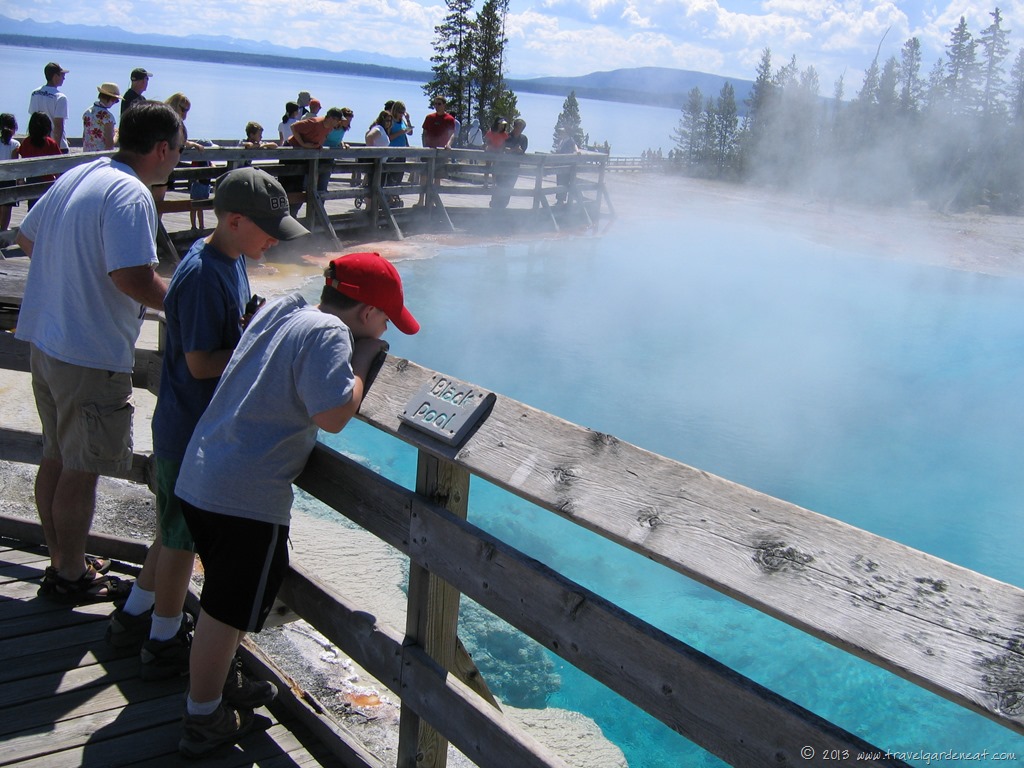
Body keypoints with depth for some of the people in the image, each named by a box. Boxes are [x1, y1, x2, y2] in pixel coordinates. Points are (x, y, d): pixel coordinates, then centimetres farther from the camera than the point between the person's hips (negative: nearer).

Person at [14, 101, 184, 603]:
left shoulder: (76, 176, 9)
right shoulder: (130, 194, -19)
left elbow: (26, 239, 20)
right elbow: (134, 279, -28)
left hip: (45, 341, 9)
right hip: (92, 355, -9)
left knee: (56, 458, 18)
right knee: (81, 469, 4)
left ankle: (61, 563, 33)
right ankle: (71, 577, 18)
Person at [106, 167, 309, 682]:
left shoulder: (230, 260, 5)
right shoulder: (203, 277, -25)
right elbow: (200, 363, -25)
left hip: (211, 425, 9)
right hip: (192, 432, -9)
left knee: (177, 529, 22)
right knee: (182, 537, 6)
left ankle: (136, 614, 40)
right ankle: (164, 645, 23)